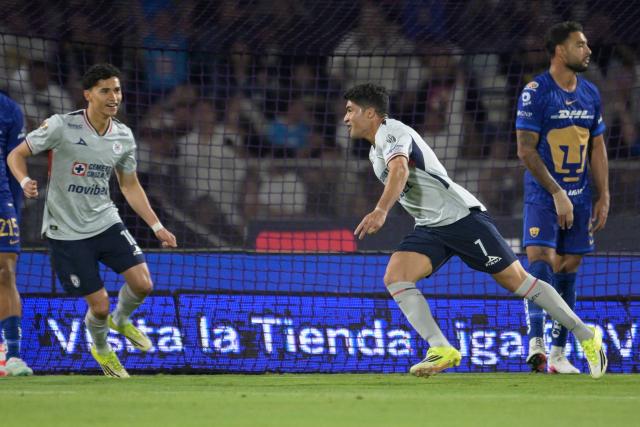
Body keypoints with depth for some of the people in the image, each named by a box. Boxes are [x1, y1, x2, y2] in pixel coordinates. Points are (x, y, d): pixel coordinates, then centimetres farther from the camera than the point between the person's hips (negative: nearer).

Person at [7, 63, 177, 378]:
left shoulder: (123, 137, 1)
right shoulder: (61, 126, -15)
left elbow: (130, 186, 13)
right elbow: (16, 155, -6)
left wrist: (157, 227, 8)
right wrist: (25, 181, -27)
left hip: (106, 222, 5)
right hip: (66, 231, -5)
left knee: (142, 284, -11)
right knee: (99, 305, -4)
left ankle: (121, 320, 25)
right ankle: (101, 348, 31)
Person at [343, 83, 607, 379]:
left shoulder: (390, 132, -13)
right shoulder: (375, 152, 17)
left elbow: (400, 170, -34)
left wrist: (380, 211, -49)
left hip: (462, 216, -9)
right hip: (429, 230, 9)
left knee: (517, 280, -5)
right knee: (394, 277, -15)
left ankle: (585, 335, 7)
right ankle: (441, 350, -22)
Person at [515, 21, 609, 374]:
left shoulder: (590, 94, 10)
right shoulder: (536, 91, -10)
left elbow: (597, 148, 16)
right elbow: (526, 150, -13)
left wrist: (603, 198, 9)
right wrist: (558, 194, -16)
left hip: (579, 198, 6)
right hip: (543, 196, -6)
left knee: (567, 272, 7)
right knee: (540, 262, -19)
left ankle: (558, 354, 11)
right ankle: (536, 342, -28)